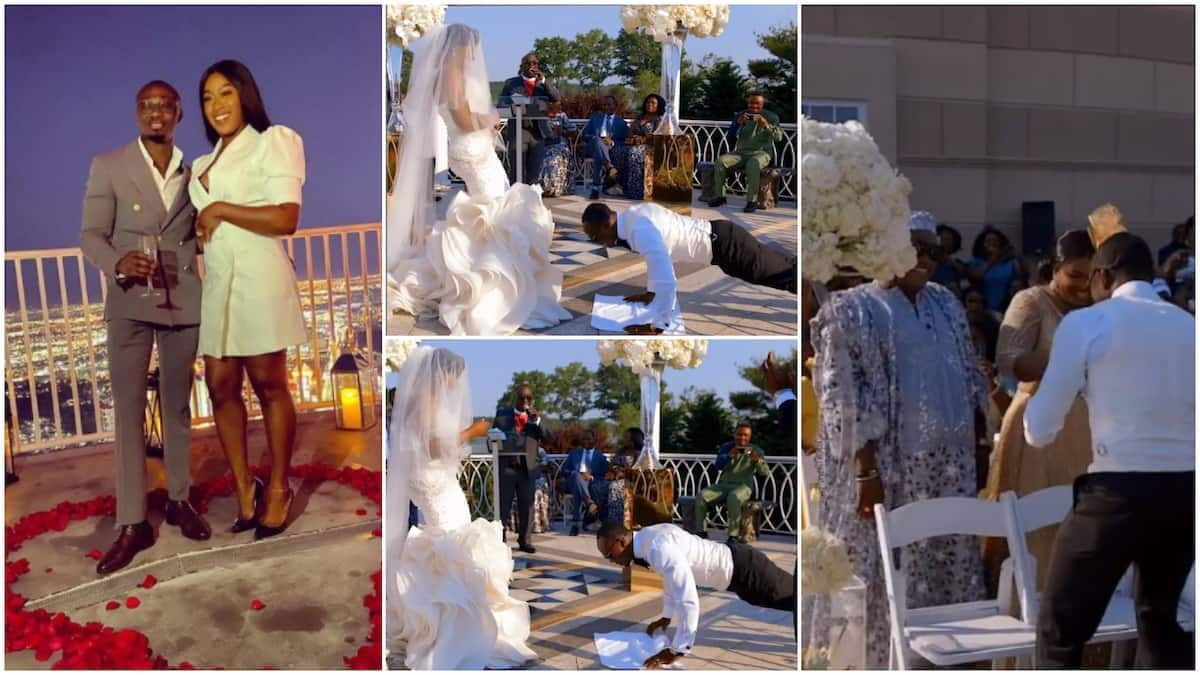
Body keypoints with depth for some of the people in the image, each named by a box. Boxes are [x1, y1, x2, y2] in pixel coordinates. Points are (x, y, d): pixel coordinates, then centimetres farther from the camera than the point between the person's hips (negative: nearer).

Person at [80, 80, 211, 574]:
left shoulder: (195, 169, 8)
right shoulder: (108, 166, 1)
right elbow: (91, 234, -2)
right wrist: (117, 263, -21)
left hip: (184, 300, 2)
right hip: (129, 302, -2)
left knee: (178, 406, 12)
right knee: (128, 411, -2)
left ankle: (179, 499, 24)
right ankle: (132, 523, 2)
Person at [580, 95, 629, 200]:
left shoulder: (621, 122, 19)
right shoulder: (596, 118, 25)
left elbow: (625, 142, 8)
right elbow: (584, 134, 14)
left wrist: (612, 143, -12)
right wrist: (597, 139, -7)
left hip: (612, 150, -1)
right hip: (593, 147, 1)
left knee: (598, 156, -39)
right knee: (597, 140, -38)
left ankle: (596, 188, -49)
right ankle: (610, 168, -57)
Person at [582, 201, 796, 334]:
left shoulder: (640, 230, -30)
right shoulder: (633, 215, 1)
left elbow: (666, 279, -35)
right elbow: (659, 257, 20)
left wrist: (657, 325, -26)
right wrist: (650, 293, 24)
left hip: (723, 244, -9)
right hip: (718, 237, 9)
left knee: (784, 273, 2)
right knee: (780, 267, 26)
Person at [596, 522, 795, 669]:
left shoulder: (660, 550, -34)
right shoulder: (648, 537, -3)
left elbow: (688, 601, -36)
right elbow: (674, 576, 17)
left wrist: (677, 650, -28)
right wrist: (667, 616, 25)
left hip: (743, 568, -10)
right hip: (734, 562, 10)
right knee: (790, 593, 28)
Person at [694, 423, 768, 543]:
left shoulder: (754, 451, 5)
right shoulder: (726, 447, 11)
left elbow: (765, 472, -4)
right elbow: (717, 466, -1)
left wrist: (757, 460, -25)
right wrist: (729, 455, -20)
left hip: (743, 486, -3)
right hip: (723, 484, 3)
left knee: (733, 497, -38)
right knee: (701, 495, -23)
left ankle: (734, 535, -34)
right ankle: (701, 531, -17)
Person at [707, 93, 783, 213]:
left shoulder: (771, 117, 4)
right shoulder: (740, 116, 11)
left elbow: (779, 137, -9)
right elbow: (729, 136, 2)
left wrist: (766, 125, -26)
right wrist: (738, 123, -17)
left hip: (761, 153, -3)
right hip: (740, 152, 4)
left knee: (753, 164, -39)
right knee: (720, 161, -24)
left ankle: (752, 200, -38)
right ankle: (719, 196, -18)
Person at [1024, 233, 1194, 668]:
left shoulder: (1086, 322, -3)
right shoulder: (1189, 326, 10)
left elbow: (1039, 431, -3)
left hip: (1119, 489, -6)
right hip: (1186, 489, 6)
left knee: (1061, 628, 5)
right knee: (1160, 616, 26)